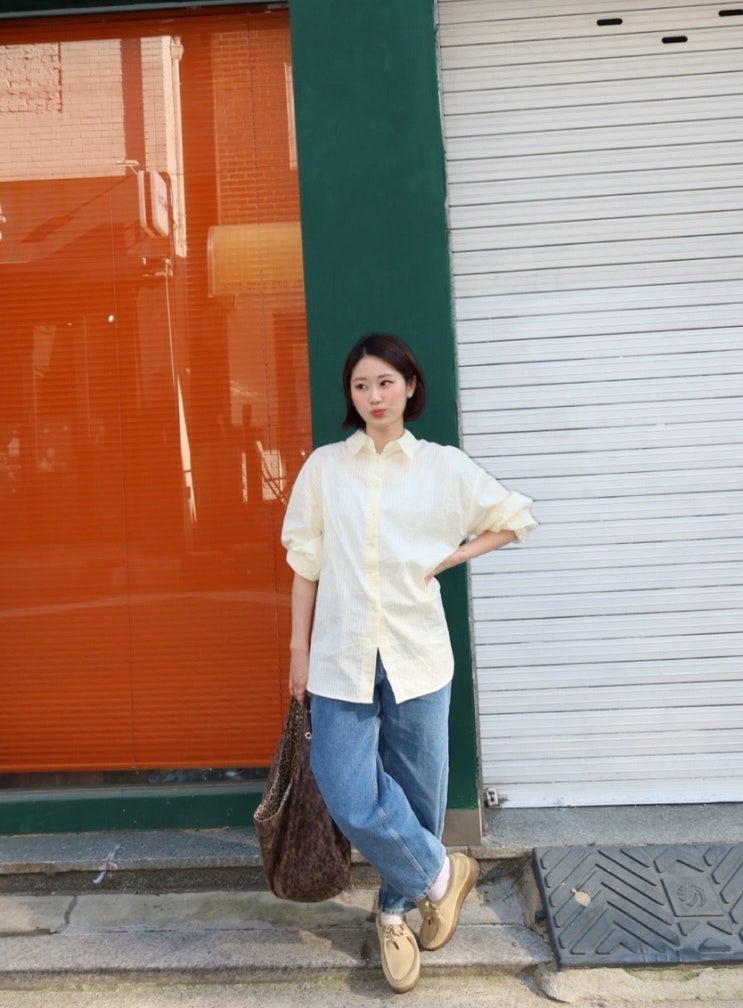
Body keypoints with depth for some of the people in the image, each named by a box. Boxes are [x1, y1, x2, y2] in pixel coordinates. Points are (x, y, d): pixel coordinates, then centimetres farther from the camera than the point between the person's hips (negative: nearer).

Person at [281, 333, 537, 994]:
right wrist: (299, 650, 7)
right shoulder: (324, 467, 3)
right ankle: (440, 873, 21)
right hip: (342, 659, 0)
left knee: (416, 792, 10)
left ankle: (398, 910, 37)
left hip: (417, 656, 0)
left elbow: (515, 517, 13)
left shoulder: (444, 466, 2)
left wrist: (451, 556, 0)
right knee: (352, 800, -7)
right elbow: (306, 562, 6)